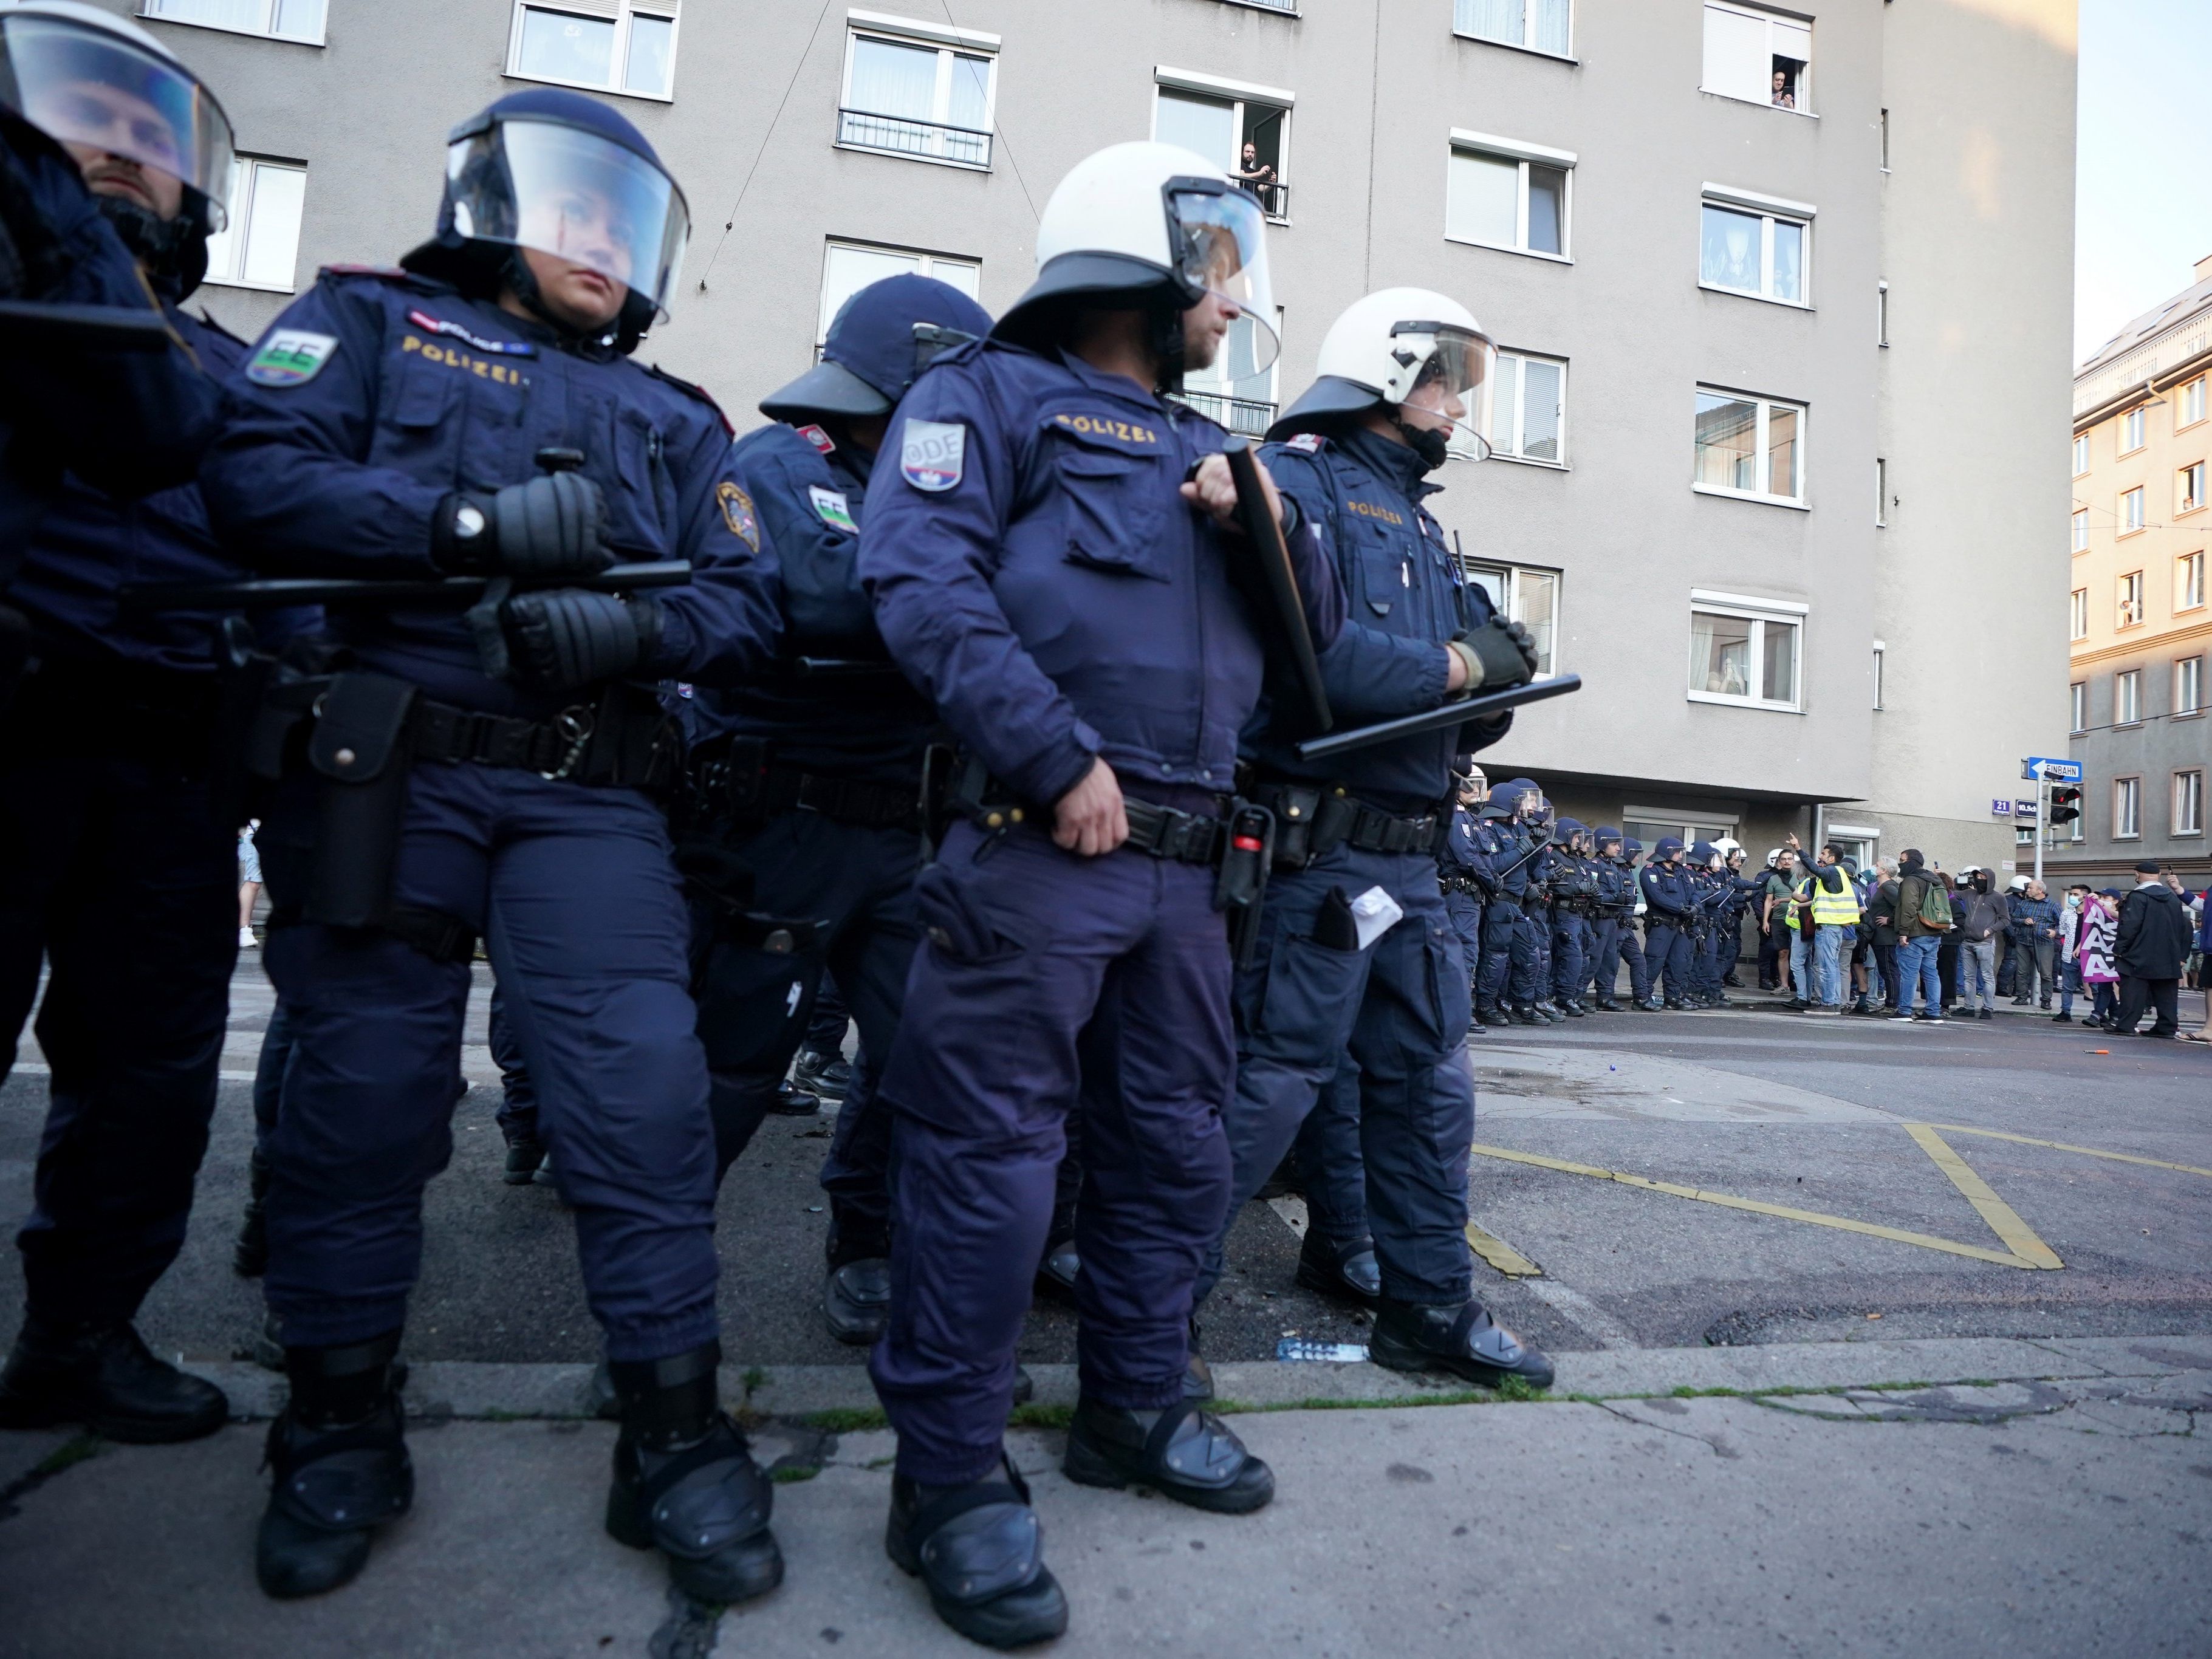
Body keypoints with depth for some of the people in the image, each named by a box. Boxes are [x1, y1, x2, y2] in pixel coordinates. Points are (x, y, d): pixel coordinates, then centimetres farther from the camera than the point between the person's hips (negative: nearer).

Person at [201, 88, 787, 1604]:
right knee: (364, 1094, 4)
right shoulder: (373, 322, 14)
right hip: (380, 771, -1)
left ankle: (677, 1435, 5)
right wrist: (476, 525, -14)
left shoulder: (672, 420, 21)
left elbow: (749, 607, 8)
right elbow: (254, 470, -4)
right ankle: (341, 1427, 24)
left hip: (588, 796, 2)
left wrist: (637, 627, -12)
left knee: (645, 1092, -8)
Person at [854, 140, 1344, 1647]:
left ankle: (1136, 1407, 32)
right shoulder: (997, 396, 4)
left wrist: (1272, 527, 4)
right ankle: (954, 1474, 11)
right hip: (1039, 844, -8)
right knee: (992, 1155, -5)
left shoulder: (1206, 451, 26)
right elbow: (921, 578, -13)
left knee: (1177, 1147, 14)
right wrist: (1060, 759, -19)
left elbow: (1322, 629, 24)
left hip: (1184, 864, 8)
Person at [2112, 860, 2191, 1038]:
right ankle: (2166, 1027, 13)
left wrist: (2119, 948, -11)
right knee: (2166, 993, 11)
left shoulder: (2138, 897, -12)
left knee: (2133, 992, -5)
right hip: (2168, 960, 7)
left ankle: (2126, 1026, -8)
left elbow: (2129, 925, -19)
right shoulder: (2173, 898, 12)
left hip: (2139, 958, -7)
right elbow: (2185, 928, 17)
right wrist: (2182, 955, 21)